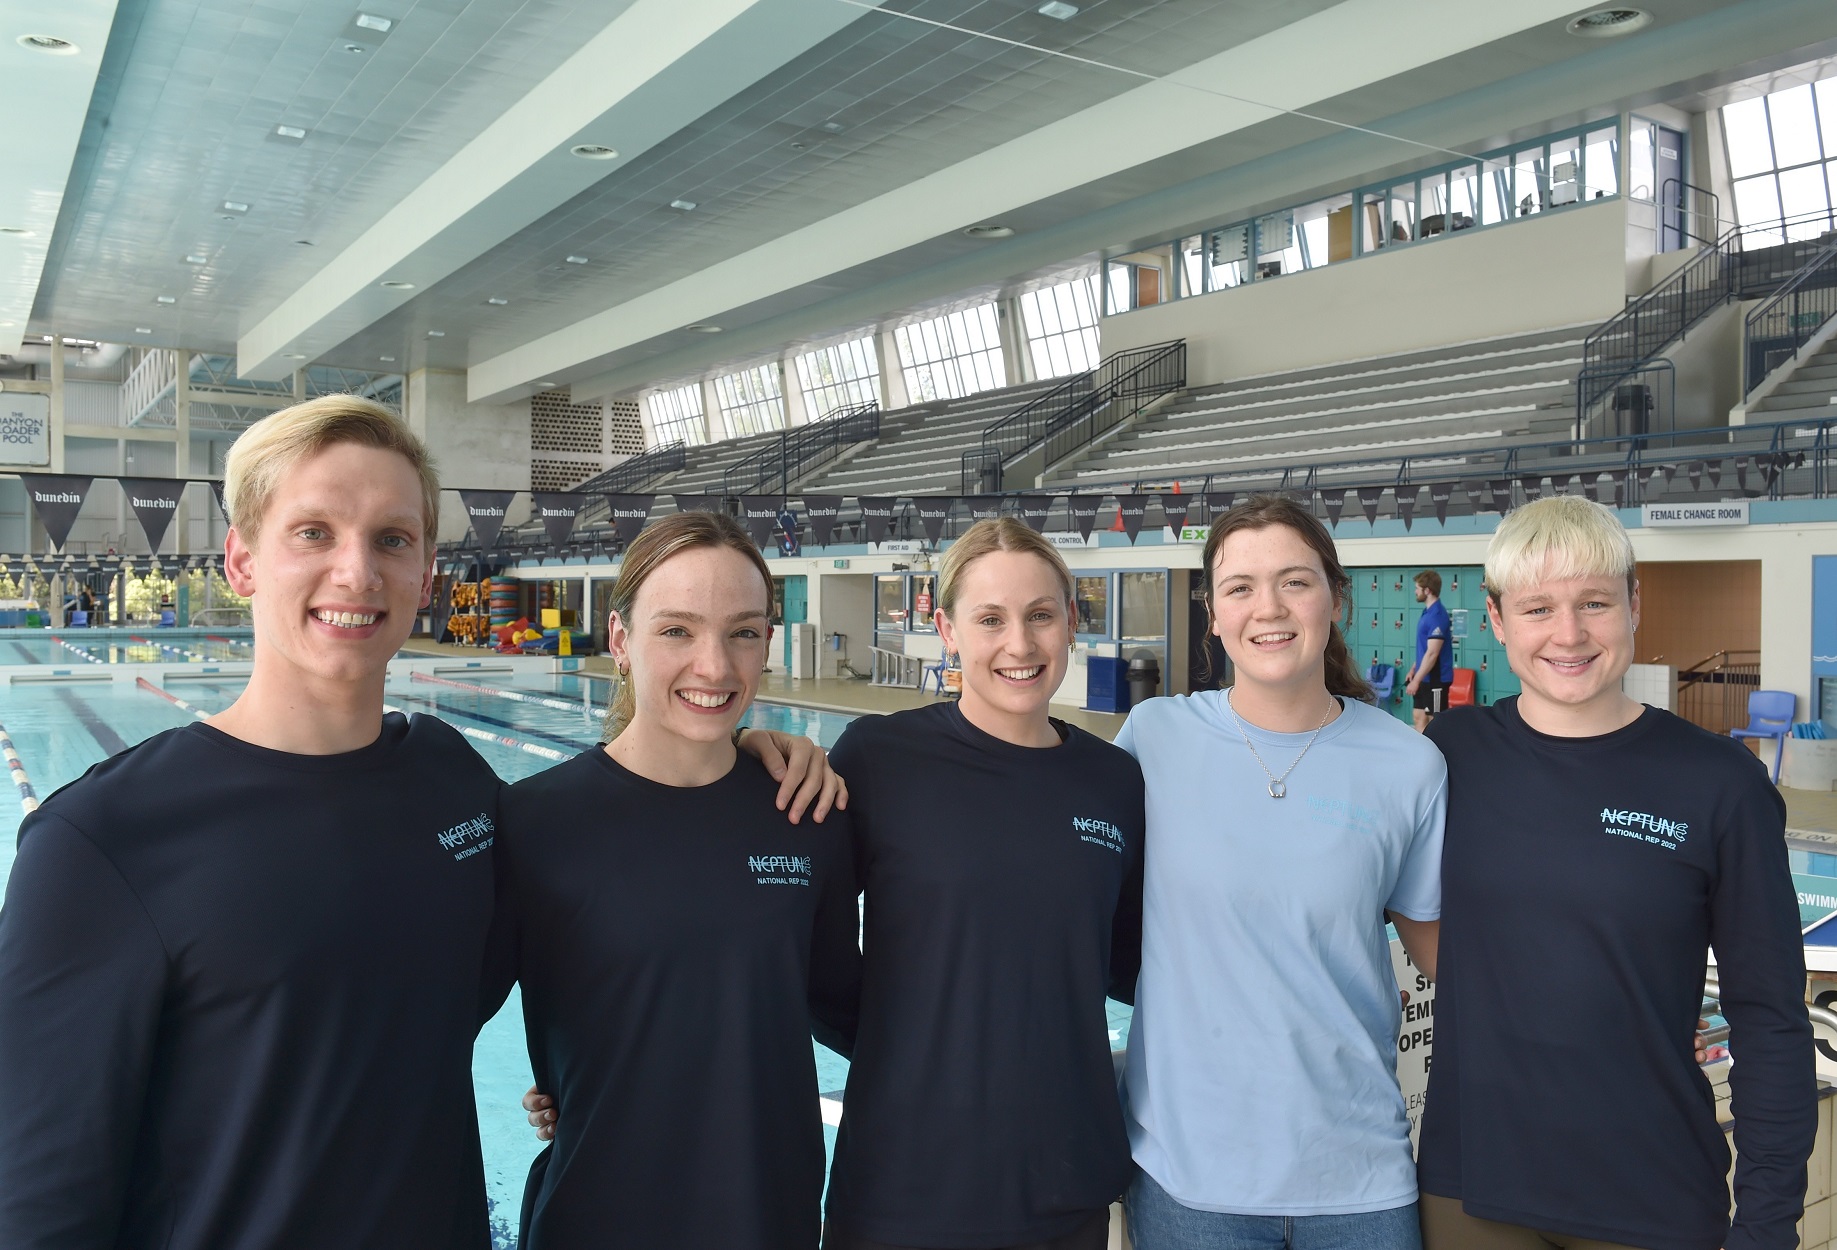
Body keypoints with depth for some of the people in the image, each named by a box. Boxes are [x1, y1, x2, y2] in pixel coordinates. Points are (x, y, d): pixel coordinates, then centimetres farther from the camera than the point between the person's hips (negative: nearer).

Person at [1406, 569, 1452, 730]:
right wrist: (1414, 670, 19)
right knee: (1419, 717, 13)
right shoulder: (1427, 612, 10)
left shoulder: (1437, 615, -21)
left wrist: (1416, 680, -23)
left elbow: (1432, 653, -24)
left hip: (1435, 678, -10)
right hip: (1425, 677, 10)